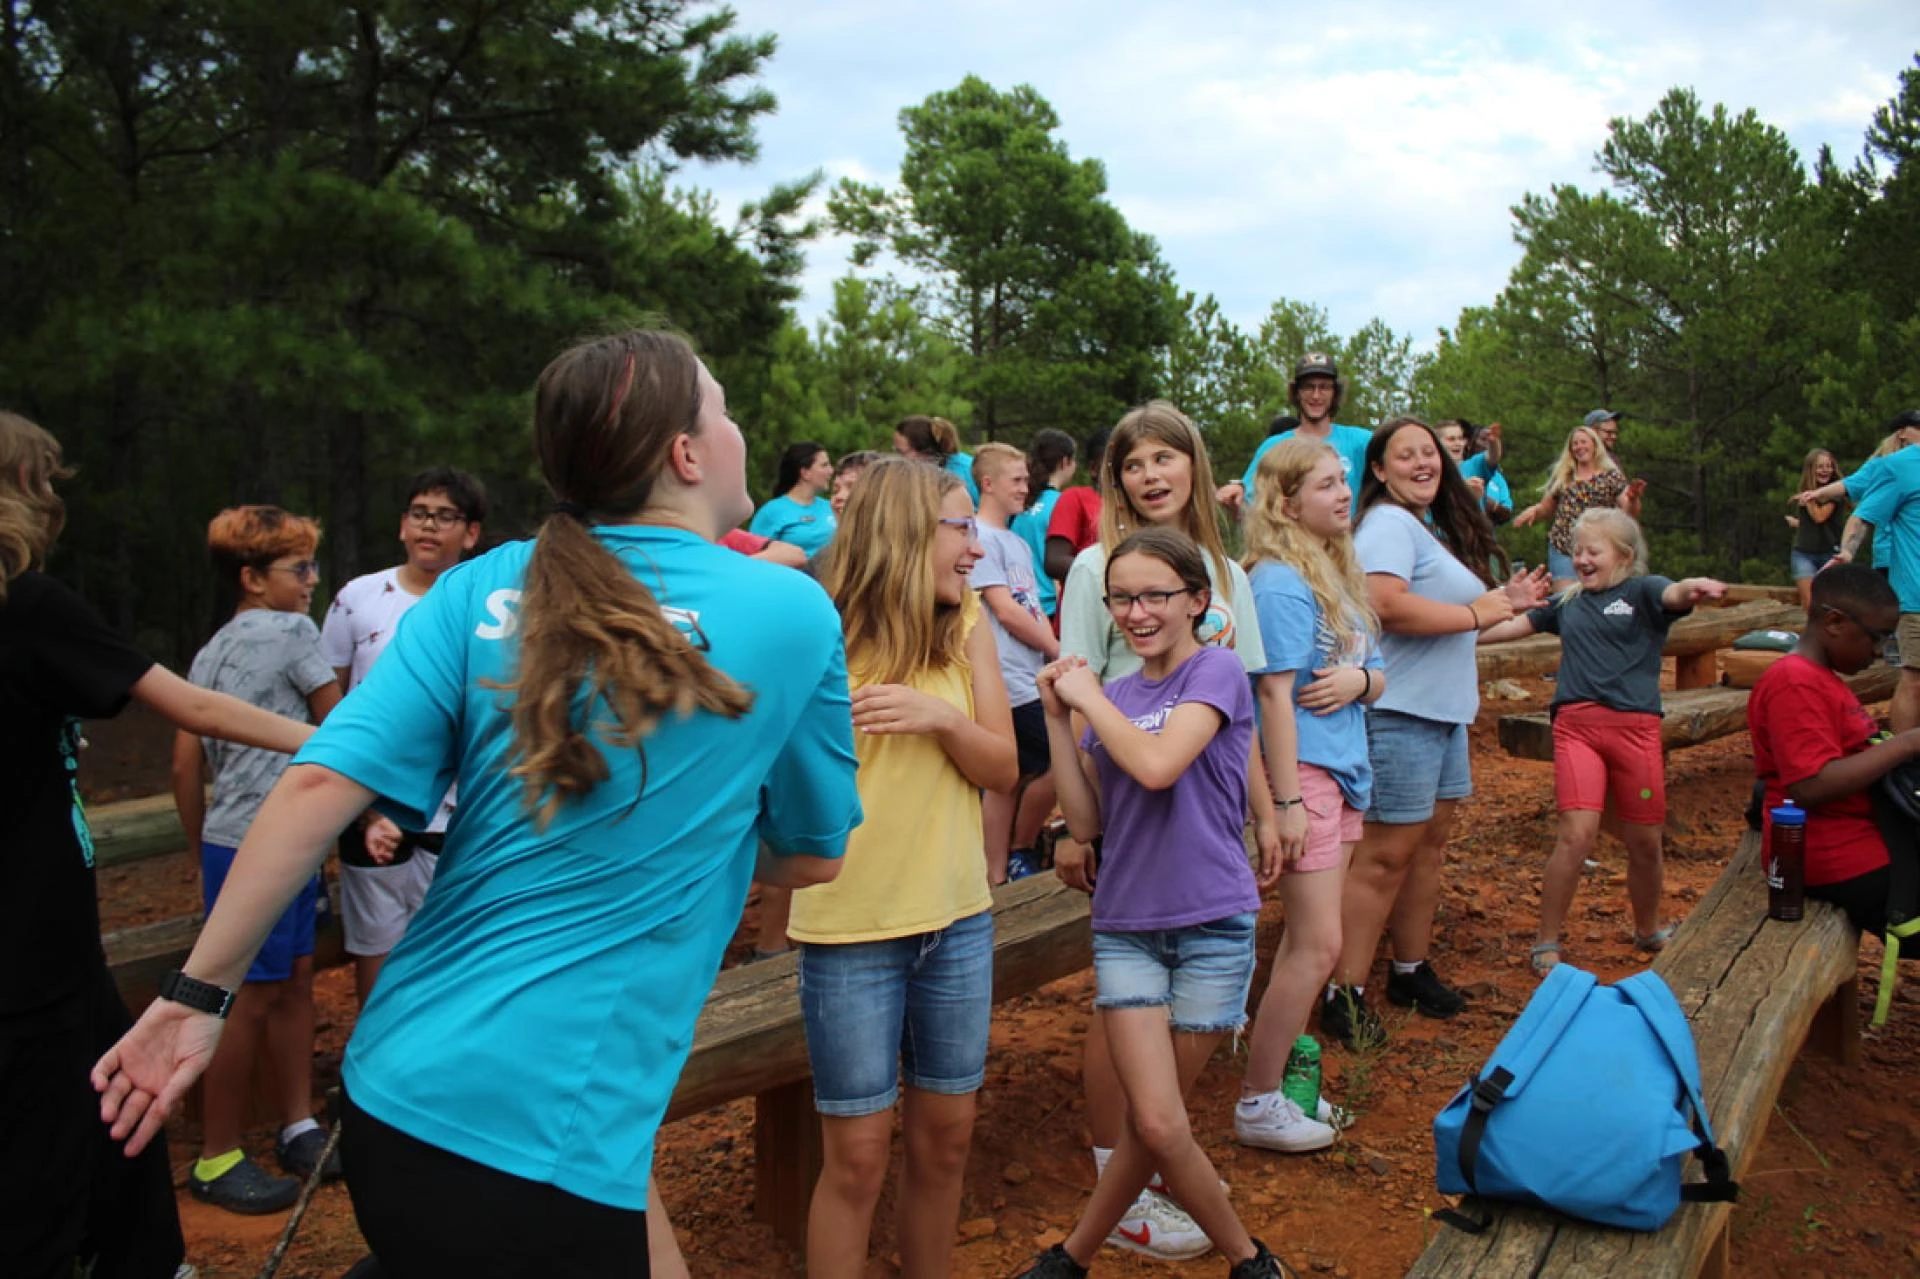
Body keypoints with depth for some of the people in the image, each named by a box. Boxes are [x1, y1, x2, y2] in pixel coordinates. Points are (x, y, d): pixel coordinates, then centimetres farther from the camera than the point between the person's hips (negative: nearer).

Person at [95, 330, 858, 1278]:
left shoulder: (481, 591, 0)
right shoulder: (792, 614, -6)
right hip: (549, 1144, -4)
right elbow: (812, 859, 4)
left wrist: (198, 995, 0)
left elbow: (320, 786, -9)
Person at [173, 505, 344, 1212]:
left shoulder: (209, 653, 13)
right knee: (252, 998, -1)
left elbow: (185, 766, 13)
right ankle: (216, 1160, 9)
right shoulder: (290, 631, -10)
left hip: (231, 844, 9)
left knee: (295, 983, 14)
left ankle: (299, 1128, 23)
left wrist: (204, 853, 19)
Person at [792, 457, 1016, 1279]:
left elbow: (1003, 771, 0)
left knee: (945, 1136, 16)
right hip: (850, 929, -4)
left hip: (959, 920, 5)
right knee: (859, 1156, 4)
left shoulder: (968, 627, 2)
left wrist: (942, 717, -18)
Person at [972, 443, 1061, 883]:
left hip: (1030, 677, 9)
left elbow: (1035, 610, 16)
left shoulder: (1019, 544, 19)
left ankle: (998, 875, 16)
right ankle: (1019, 853, 7)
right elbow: (1006, 612, -13)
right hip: (1009, 679, -9)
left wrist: (1054, 655, -1)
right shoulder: (982, 538, -8)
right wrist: (1058, 650, -4)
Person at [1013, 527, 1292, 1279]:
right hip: (1126, 925, 4)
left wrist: (1089, 697, -10)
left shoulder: (1216, 672, -7)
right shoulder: (1112, 696, 8)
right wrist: (1058, 718, -3)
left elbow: (1157, 765, -24)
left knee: (1151, 1123, 5)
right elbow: (1086, 823, 2)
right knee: (1158, 1125, -3)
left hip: (1211, 924, -4)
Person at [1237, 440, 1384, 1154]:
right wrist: (1287, 801, -20)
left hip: (1343, 770, 9)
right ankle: (1257, 1105, 5)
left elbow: (1377, 676, 17)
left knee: (1306, 940, 13)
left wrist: (1361, 679, -7)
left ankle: (1280, 1075, 25)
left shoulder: (1339, 573, 14)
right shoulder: (1280, 583, -14)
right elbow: (1274, 694, -18)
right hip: (1300, 769, -9)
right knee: (1318, 945, -6)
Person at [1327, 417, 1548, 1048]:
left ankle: (1411, 970, 28)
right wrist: (1476, 613, -17)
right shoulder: (1388, 524, -12)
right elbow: (1385, 604, -28)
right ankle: (1344, 996, -1)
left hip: (1443, 709, 10)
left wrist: (1504, 600, 13)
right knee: (1387, 854, -8)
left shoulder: (1437, 528, 19)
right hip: (1399, 712, -10)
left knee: (1430, 842, 15)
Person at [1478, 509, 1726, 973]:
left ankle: (1648, 930, 37)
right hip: (1576, 725, 1)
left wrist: (1693, 588, -43)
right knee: (1576, 834, -11)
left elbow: (1673, 595, -20)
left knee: (1644, 841, 11)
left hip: (1635, 725, -1)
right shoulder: (1567, 602, 14)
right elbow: (1513, 625, 22)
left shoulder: (1642, 591, 2)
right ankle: (1544, 944, 1)